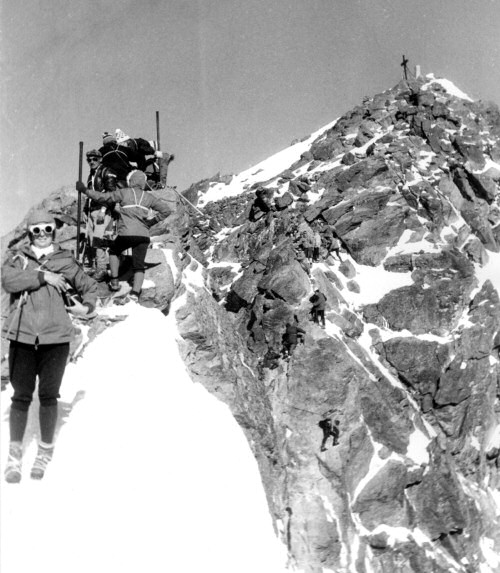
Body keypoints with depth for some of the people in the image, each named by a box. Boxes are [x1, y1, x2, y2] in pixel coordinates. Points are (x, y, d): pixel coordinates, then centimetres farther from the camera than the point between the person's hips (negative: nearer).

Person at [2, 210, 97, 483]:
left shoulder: (65, 261, 7)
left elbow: (89, 285, 19)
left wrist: (87, 306, 2)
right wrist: (43, 277, -15)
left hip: (56, 338, 0)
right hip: (22, 337, 0)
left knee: (48, 396, 8)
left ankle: (45, 451, 25)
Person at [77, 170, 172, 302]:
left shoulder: (124, 193, 7)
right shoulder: (149, 197, 15)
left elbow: (102, 198, 7)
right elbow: (166, 209, 11)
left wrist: (84, 190, 19)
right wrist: (152, 222, 14)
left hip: (126, 234, -2)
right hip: (144, 235, 2)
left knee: (114, 252, 27)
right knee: (139, 265, 5)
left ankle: (114, 282, 22)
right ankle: (135, 293, -13)